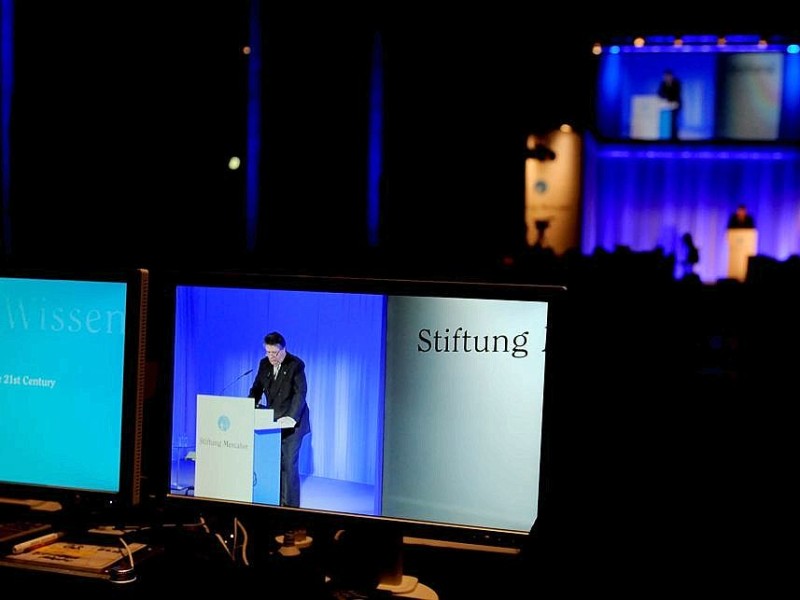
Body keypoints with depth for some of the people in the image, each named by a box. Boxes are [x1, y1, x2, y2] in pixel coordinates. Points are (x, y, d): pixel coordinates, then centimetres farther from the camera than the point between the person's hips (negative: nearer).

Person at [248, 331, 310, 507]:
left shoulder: (296, 364, -11)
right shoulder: (264, 364, 7)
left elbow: (300, 393, -19)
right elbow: (256, 390, 12)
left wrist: (291, 417, -31)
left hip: (292, 422, -5)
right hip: (272, 421, 5)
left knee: (288, 464, -8)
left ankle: (290, 505, -2)